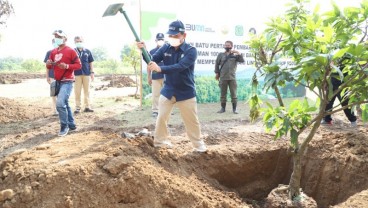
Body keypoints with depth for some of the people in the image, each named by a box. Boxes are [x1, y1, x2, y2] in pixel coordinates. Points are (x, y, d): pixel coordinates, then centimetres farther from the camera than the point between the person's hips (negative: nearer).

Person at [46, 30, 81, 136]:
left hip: (67, 81, -8)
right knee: (64, 104, 14)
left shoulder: (71, 51, -8)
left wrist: (67, 66, -24)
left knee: (60, 103, -19)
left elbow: (78, 65, -10)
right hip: (58, 81, 8)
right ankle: (71, 125, 26)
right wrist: (48, 64, -7)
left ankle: (64, 126, -5)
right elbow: (49, 66, 16)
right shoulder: (53, 52, 12)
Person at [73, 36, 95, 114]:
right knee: (77, 91, 2)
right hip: (77, 74, -1)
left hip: (86, 73, 1)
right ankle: (77, 107, 9)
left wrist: (92, 72, 5)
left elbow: (90, 62, 10)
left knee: (87, 90, 7)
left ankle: (87, 106, 13)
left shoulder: (87, 51, 6)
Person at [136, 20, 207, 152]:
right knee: (161, 118, 11)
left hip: (186, 93, -3)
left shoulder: (191, 51, -18)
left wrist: (160, 69, -47)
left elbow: (179, 67, -33)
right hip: (168, 91, 4)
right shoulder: (165, 48, -3)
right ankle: (160, 141, 30)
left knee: (192, 121, 8)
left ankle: (198, 145, 23)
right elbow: (153, 61, -7)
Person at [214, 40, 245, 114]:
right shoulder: (221, 55, 7)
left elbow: (242, 61, -5)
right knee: (223, 93, 6)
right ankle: (223, 108, 15)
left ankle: (234, 109, 6)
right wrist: (217, 73, 9)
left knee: (233, 94, 0)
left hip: (232, 78, 0)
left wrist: (238, 53, -15)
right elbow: (217, 64, 13)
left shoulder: (235, 55, 6)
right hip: (223, 78, 1)